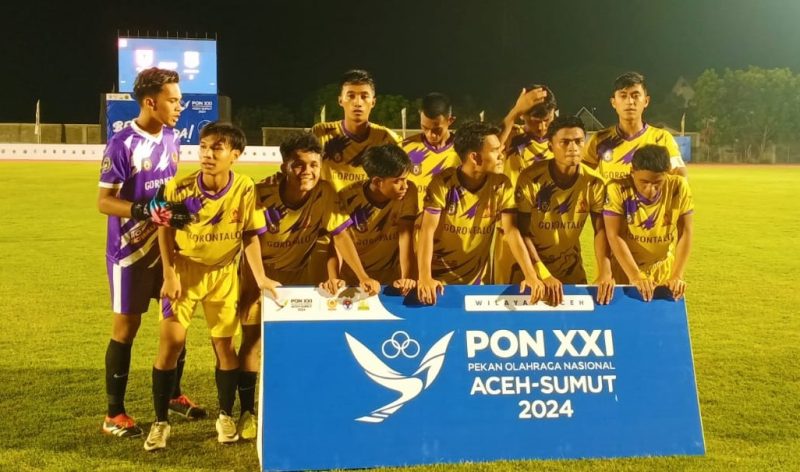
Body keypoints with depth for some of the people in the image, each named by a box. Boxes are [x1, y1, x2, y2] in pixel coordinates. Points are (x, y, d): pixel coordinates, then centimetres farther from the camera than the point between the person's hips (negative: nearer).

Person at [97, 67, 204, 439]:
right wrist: (147, 210, -32)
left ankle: (174, 394, 31)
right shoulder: (122, 145, -17)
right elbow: (104, 201, -19)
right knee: (126, 325, 1)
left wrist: (180, 210, 6)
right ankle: (114, 414, 13)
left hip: (168, 243, 7)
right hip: (130, 248, -7)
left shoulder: (171, 138, 5)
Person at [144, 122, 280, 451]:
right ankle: (161, 422, 11)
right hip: (184, 270, 0)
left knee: (224, 343, 5)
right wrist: (169, 275, -10)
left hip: (223, 272, 1)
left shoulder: (245, 189, -16)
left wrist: (260, 277, -16)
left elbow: (250, 236, -7)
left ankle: (226, 416, 24)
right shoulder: (178, 188, -17)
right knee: (170, 343, -3)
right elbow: (165, 231, -4)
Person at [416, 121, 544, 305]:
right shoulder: (442, 183, -16)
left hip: (475, 279, 2)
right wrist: (425, 277, -33)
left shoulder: (501, 185, -8)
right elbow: (428, 230, -20)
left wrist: (531, 275, -26)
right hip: (439, 278, -2)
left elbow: (512, 231, -13)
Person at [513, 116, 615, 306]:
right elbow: (522, 233, -18)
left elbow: (601, 231, -10)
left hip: (571, 268, 2)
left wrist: (605, 273, -26)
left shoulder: (594, 182, -12)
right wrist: (544, 275, -28)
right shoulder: (531, 178, -20)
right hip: (530, 265, -2)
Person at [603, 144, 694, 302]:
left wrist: (677, 275, -18)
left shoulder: (678, 187, -12)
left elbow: (685, 233, -9)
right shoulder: (618, 189, -18)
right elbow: (614, 236, -20)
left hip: (664, 271, 2)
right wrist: (635, 276, -27)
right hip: (625, 271, -2)